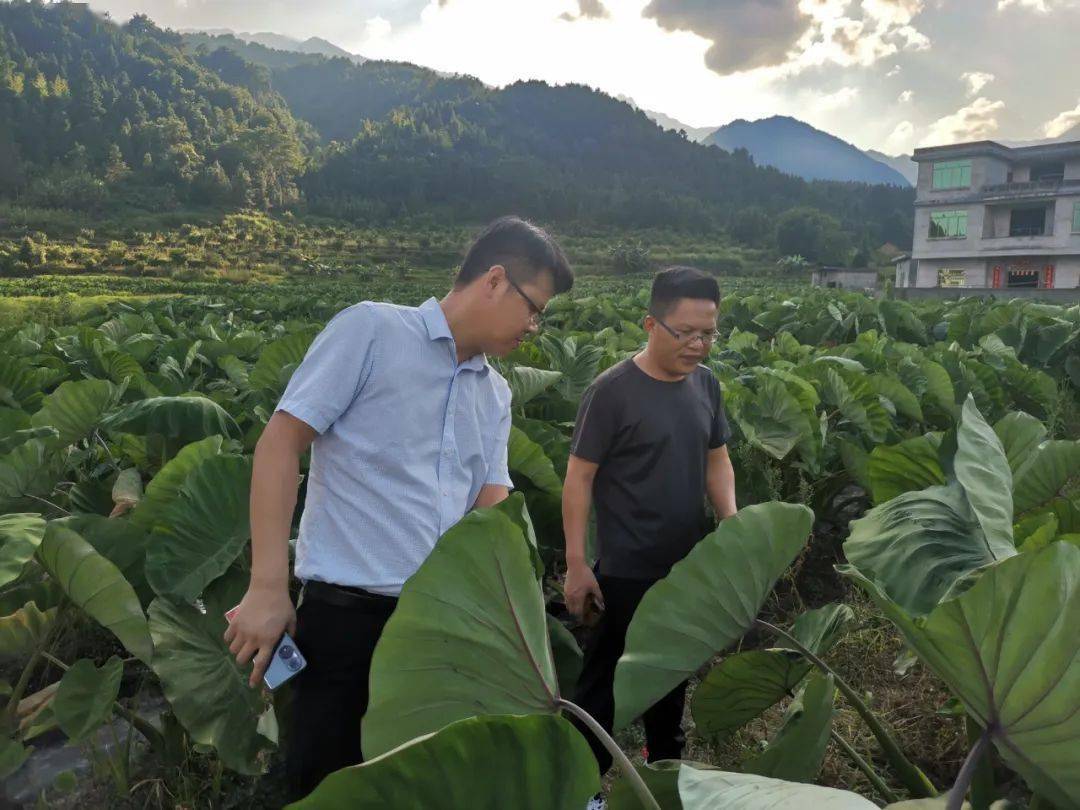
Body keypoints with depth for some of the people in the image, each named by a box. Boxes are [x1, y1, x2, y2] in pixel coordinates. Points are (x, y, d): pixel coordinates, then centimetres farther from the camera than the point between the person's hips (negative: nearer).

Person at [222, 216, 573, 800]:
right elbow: (281, 441, -10)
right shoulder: (371, 328, -8)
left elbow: (492, 508, 7)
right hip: (349, 615, -6)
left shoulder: (496, 396, 12)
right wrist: (268, 587, -14)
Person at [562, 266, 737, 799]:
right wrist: (576, 564, -16)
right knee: (604, 676, 9)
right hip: (626, 571, -6)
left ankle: (666, 764, 44)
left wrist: (731, 520, -5)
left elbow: (717, 458, 11)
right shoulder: (612, 391, -18)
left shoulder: (706, 384, 1)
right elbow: (579, 476, -15)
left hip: (687, 566, 7)